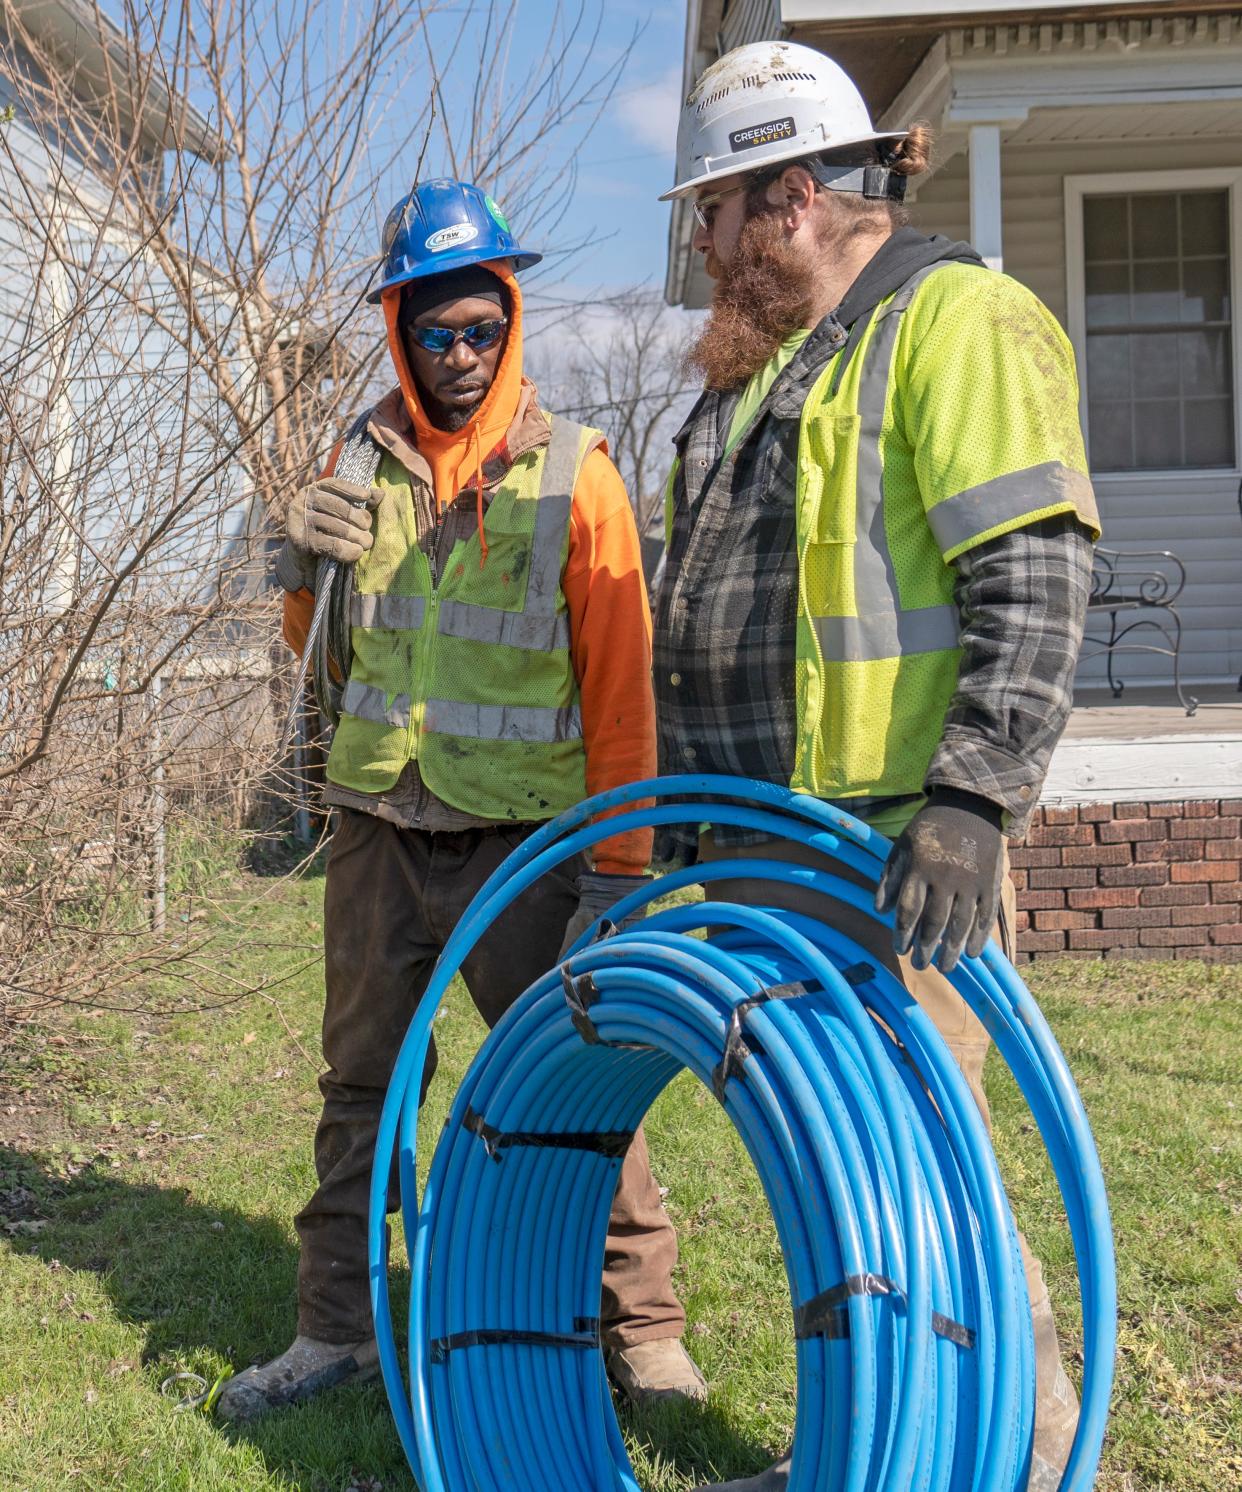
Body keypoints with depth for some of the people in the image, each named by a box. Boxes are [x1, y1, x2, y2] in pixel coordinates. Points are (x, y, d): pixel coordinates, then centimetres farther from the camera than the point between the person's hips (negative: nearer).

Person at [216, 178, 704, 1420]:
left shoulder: (571, 473, -4)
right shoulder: (368, 463, 7)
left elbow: (620, 679, -5)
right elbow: (316, 645, 16)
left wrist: (618, 863, -9)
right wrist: (300, 562, -7)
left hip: (521, 838, -4)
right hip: (377, 825, 4)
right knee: (361, 1082, 12)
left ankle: (641, 1329, 11)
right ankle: (338, 1329, 24)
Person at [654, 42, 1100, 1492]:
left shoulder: (953, 318, -8)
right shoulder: (762, 366, 21)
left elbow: (1034, 582, -18)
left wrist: (970, 799, -28)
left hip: (890, 846, -9)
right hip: (758, 850, 9)